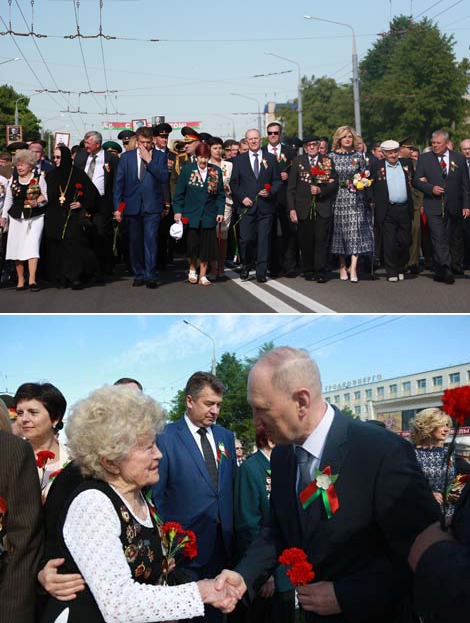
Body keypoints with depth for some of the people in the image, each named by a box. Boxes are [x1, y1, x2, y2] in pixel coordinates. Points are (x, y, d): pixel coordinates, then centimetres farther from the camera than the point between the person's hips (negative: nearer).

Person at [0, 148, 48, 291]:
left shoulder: (39, 179, 1)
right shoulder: (13, 180, 11)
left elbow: (46, 198, 4)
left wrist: (38, 202, -16)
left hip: (35, 218, -4)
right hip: (16, 218, 4)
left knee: (32, 246, -14)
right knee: (16, 248, 0)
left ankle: (32, 280, -15)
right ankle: (20, 280, 8)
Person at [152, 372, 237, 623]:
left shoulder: (226, 437, 9)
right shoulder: (165, 437, -9)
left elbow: (231, 487, 13)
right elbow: (156, 495, -7)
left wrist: (233, 534, 8)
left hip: (222, 545, 5)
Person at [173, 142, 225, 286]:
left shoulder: (216, 171, 6)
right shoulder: (187, 169, 1)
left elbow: (221, 195, 9)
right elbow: (179, 193, 1)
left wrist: (220, 211, 0)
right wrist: (177, 211, -5)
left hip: (209, 215, 1)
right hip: (191, 214, -1)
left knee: (206, 245, 1)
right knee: (192, 244, 3)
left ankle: (203, 275, 11)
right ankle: (192, 269, 27)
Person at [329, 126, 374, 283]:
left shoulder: (359, 155, 7)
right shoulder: (332, 156, 5)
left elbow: (364, 175, 12)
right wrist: (342, 183, -3)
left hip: (356, 198, 0)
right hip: (338, 198, 0)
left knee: (355, 230, -9)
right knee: (340, 231, 3)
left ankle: (353, 267, -13)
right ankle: (342, 266, 13)